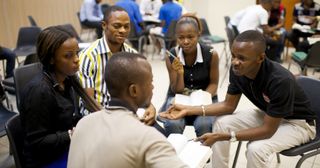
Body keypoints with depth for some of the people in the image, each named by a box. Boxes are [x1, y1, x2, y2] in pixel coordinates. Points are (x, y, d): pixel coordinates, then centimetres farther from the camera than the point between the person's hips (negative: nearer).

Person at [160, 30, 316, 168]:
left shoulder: (280, 80, -37)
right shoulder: (237, 70, -18)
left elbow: (268, 130, -31)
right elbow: (229, 105, -5)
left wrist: (223, 136, -35)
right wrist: (189, 110, -14)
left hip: (298, 122, -6)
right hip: (268, 114, 6)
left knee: (256, 148, -29)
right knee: (222, 123, -9)